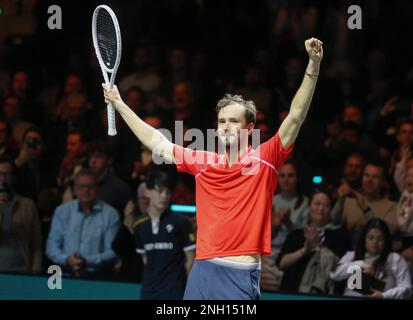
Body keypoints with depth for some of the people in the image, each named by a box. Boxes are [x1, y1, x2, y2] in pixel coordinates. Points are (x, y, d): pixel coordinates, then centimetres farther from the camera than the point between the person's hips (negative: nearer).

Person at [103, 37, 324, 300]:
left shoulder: (264, 160, 0)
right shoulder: (203, 163, 12)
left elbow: (296, 116, -8)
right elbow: (157, 143, 20)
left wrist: (313, 66, -17)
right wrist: (119, 105, 23)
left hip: (241, 277, -4)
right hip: (202, 271, 4)